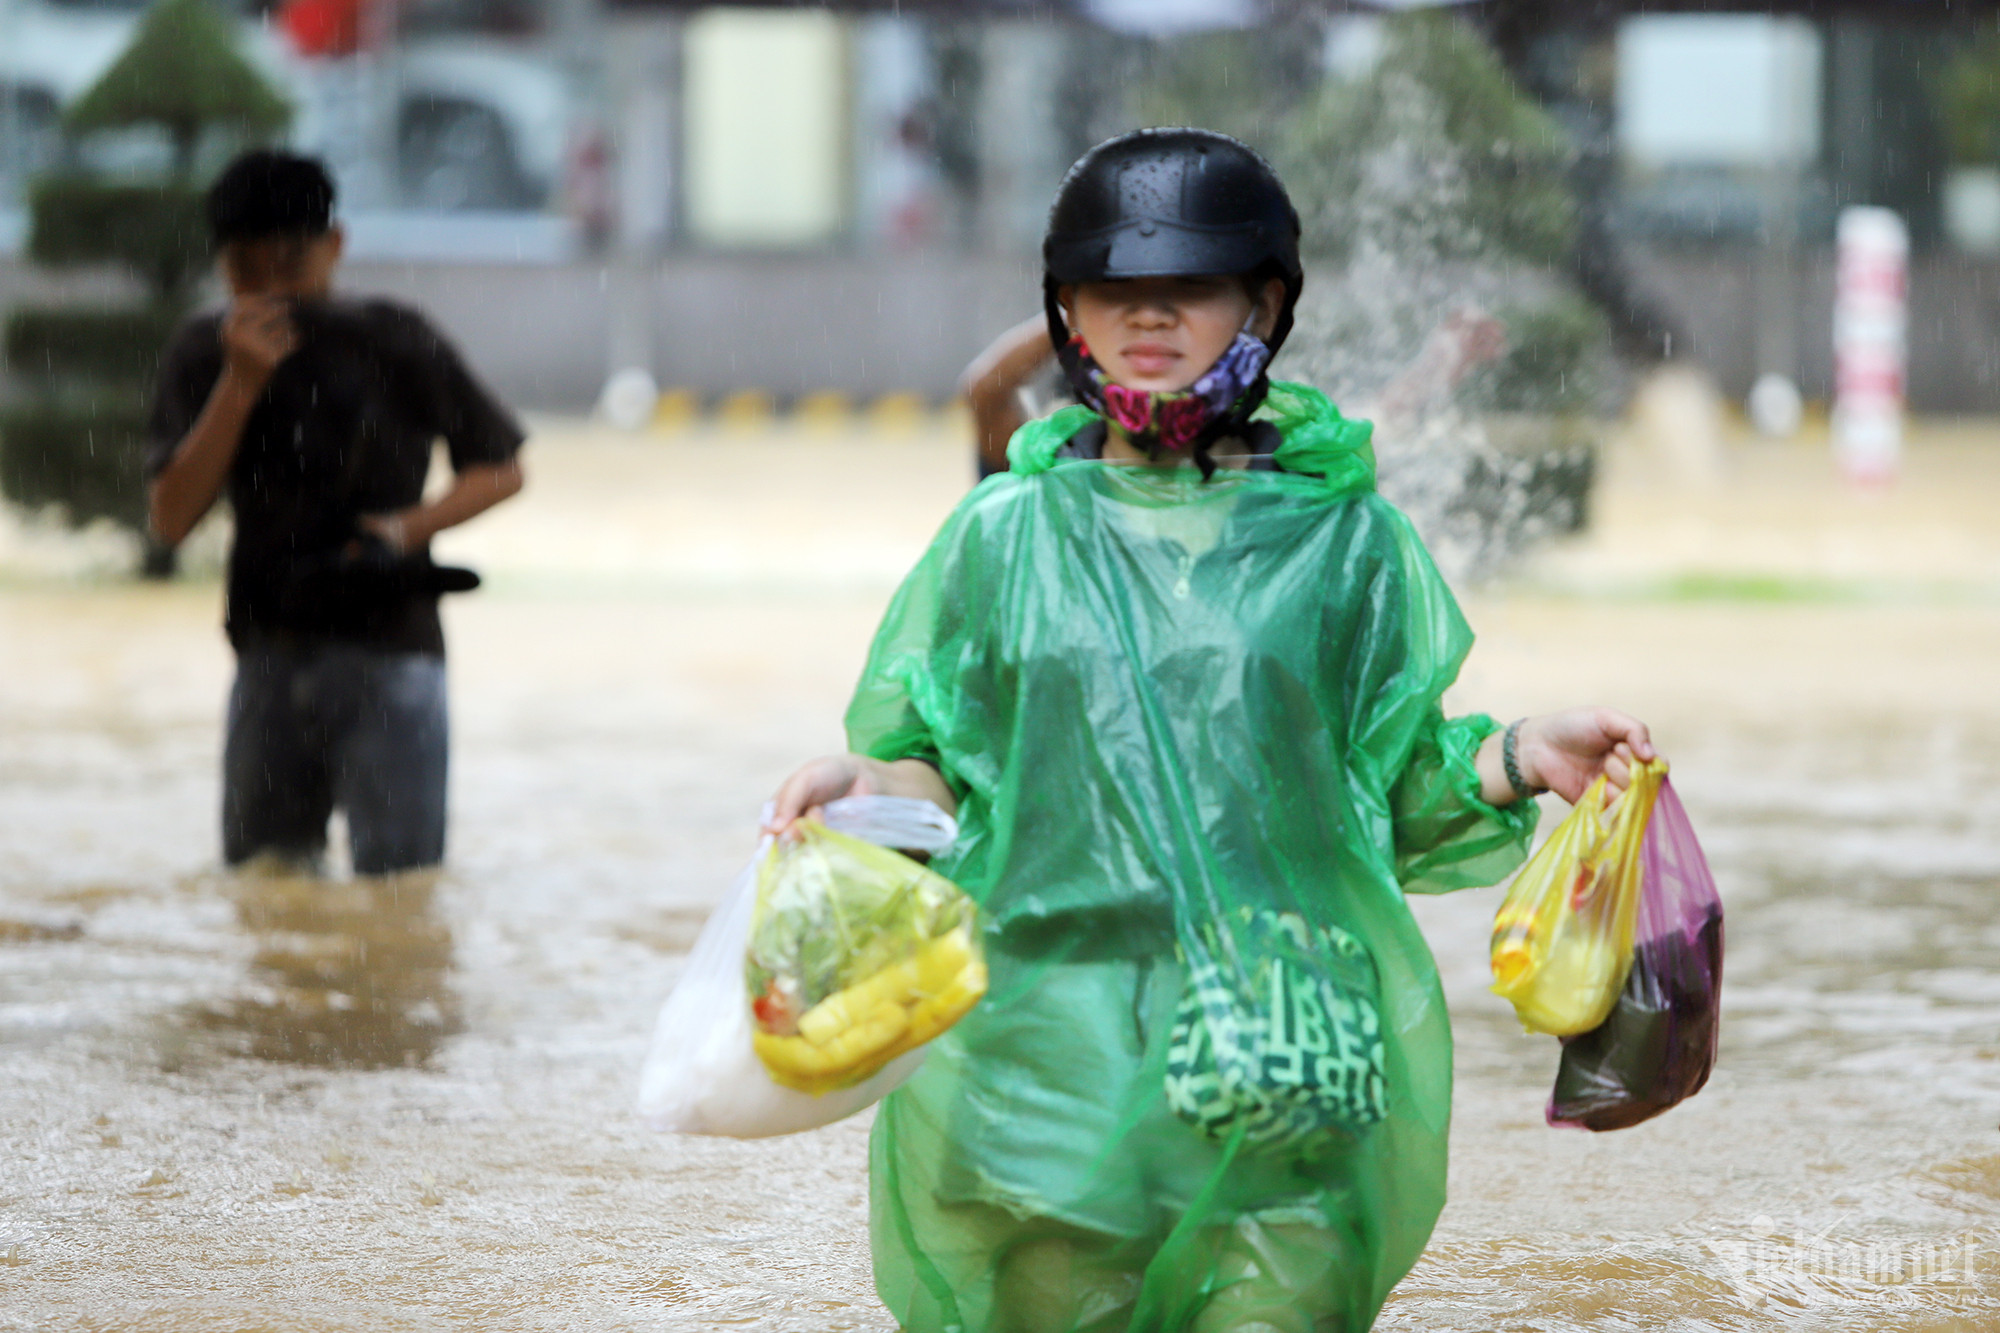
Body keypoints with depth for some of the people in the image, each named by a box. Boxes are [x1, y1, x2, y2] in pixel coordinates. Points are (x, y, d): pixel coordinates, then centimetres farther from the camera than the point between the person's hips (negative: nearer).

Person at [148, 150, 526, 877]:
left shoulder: (394, 344, -5)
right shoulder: (202, 355, 2)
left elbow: (501, 469, 5)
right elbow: (172, 518, -8)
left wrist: (410, 526, -13)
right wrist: (240, 382, -17)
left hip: (389, 651, -4)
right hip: (268, 664, 4)